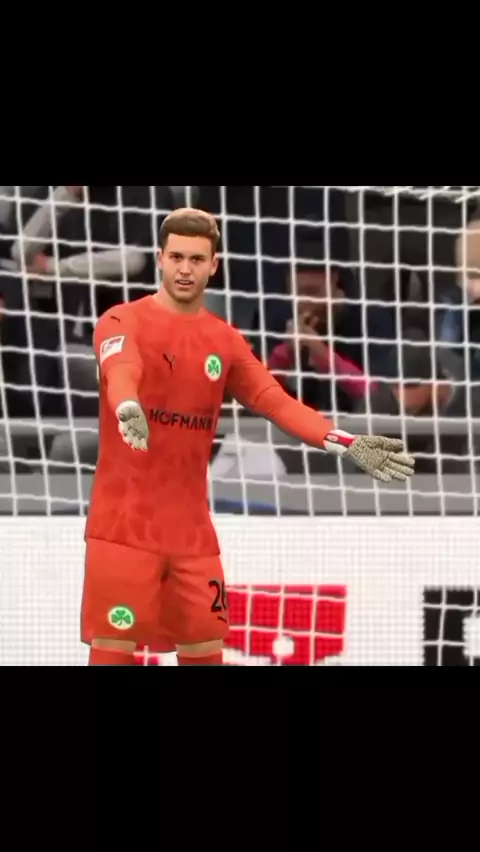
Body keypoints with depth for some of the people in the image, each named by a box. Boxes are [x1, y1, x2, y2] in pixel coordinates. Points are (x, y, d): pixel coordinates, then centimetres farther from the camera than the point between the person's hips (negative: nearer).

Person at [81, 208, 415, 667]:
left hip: (191, 529, 5)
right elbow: (121, 370, -27)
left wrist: (348, 445, -10)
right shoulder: (123, 322, -6)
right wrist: (127, 408, -51)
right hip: (124, 524, -5)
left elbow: (276, 402, 4)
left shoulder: (225, 341, 11)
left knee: (204, 650, 7)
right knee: (113, 648, -7)